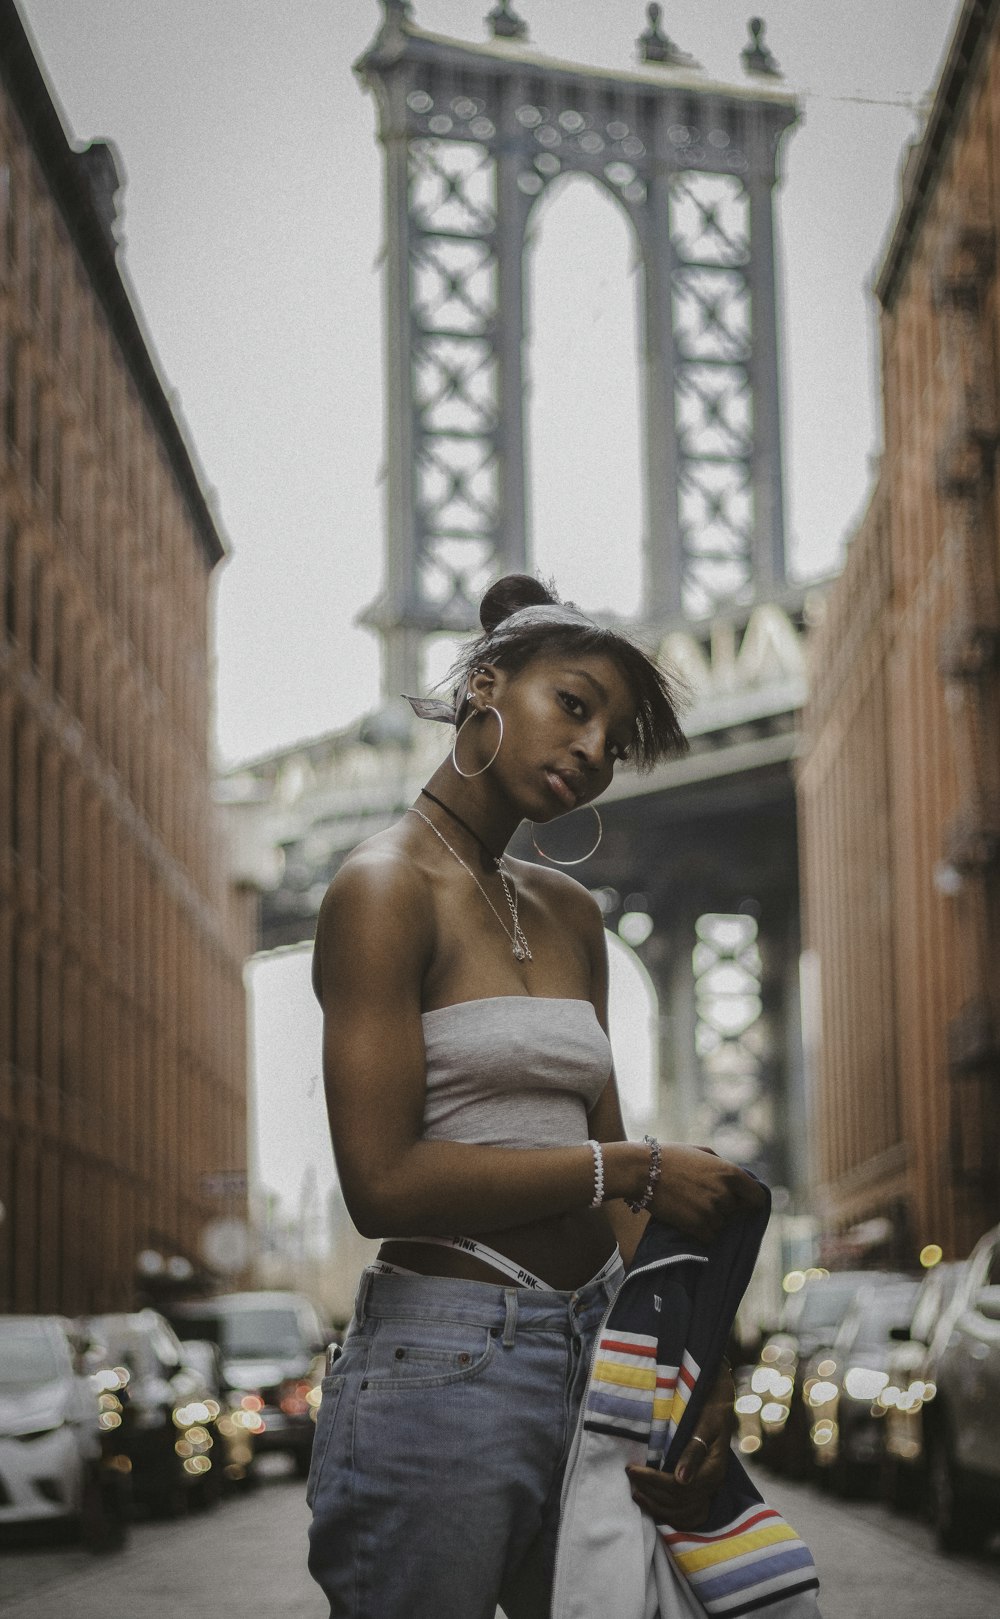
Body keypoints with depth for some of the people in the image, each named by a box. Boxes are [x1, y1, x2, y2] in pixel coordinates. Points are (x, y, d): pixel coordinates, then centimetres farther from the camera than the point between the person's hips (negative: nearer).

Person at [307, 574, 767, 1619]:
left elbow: (611, 1159, 11)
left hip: (596, 1353, 7)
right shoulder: (386, 887, -9)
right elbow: (383, 1183, -17)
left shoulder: (570, 915, 15)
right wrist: (631, 1170, -13)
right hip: (447, 1365, -7)